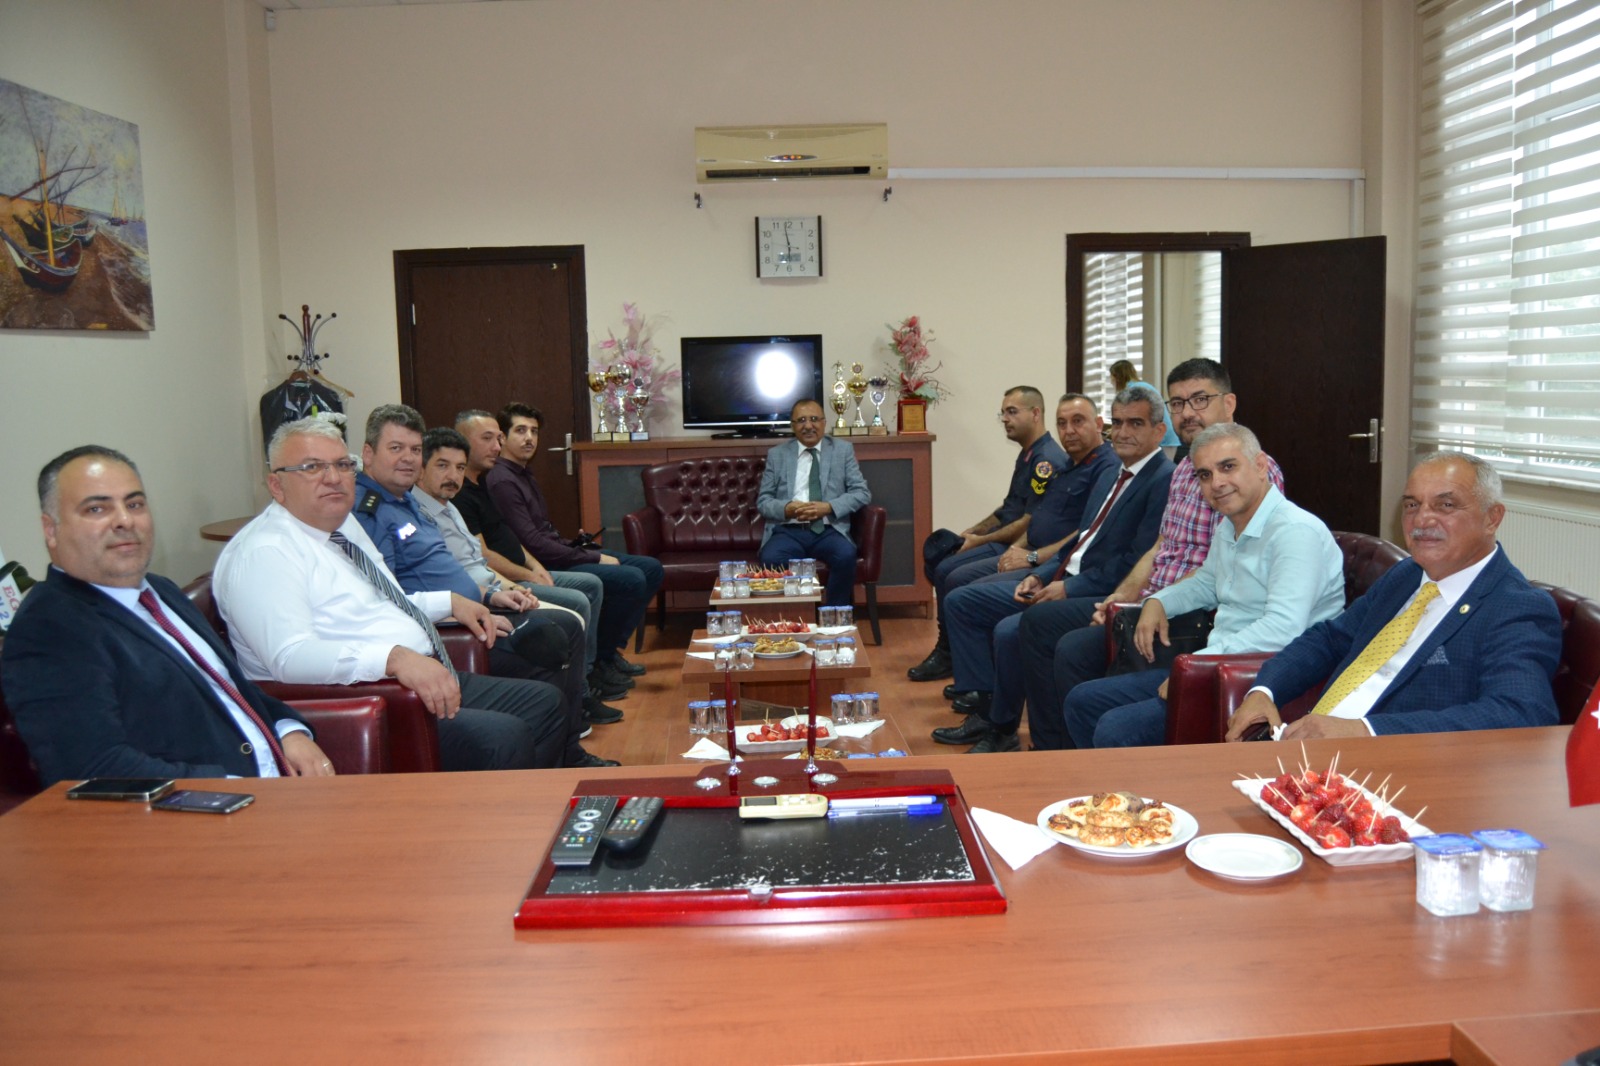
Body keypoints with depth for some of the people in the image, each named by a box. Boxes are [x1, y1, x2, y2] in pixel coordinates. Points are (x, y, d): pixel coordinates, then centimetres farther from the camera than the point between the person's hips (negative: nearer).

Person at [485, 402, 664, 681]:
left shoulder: (524, 473, 16)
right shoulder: (501, 482, -16)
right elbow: (533, 544, -21)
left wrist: (575, 545, 5)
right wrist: (595, 559, -17)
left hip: (558, 553, 10)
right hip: (542, 567, -10)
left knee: (652, 569, 5)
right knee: (632, 579, -25)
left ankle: (610, 648, 8)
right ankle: (599, 659, -6)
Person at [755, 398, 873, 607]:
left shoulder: (843, 450, 13)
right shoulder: (776, 454, 14)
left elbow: (862, 493, 6)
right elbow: (763, 501, 11)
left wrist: (828, 507, -11)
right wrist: (787, 508, -12)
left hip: (829, 530, 0)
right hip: (788, 531, 0)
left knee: (846, 555, -33)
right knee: (770, 559, -33)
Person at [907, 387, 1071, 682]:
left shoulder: (1047, 461, -17)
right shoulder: (1028, 455, 14)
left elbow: (1029, 524, -19)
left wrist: (980, 541, -10)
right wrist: (974, 530, 11)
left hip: (1023, 549, -10)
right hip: (1005, 544, 10)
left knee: (958, 579, -21)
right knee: (943, 568, 2)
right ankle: (946, 652, 7)